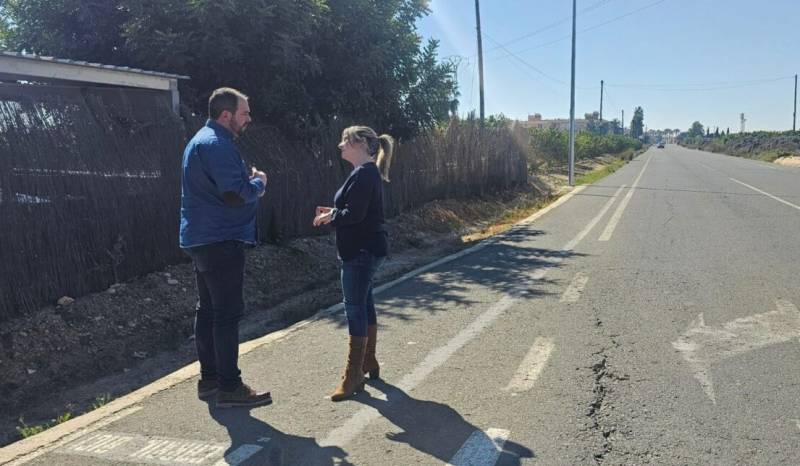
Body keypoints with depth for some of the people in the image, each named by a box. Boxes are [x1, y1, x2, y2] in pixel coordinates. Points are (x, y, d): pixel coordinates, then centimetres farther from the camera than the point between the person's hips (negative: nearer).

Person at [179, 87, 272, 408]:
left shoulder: (202, 140, 18)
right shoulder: (217, 144, -17)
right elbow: (235, 194, -25)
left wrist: (248, 180, 9)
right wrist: (259, 182, -6)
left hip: (202, 239, 11)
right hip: (221, 240, -11)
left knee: (207, 310, 14)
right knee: (228, 313, -6)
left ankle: (209, 378, 24)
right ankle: (229, 387, 1)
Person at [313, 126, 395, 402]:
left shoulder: (364, 174, -17)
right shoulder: (367, 172, 16)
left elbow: (354, 214, -23)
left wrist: (329, 217, -7)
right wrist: (333, 213, 8)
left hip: (362, 251, -11)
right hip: (365, 250, 11)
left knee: (355, 307, -7)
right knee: (364, 303, 16)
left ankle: (353, 377, -1)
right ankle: (369, 362, 28)